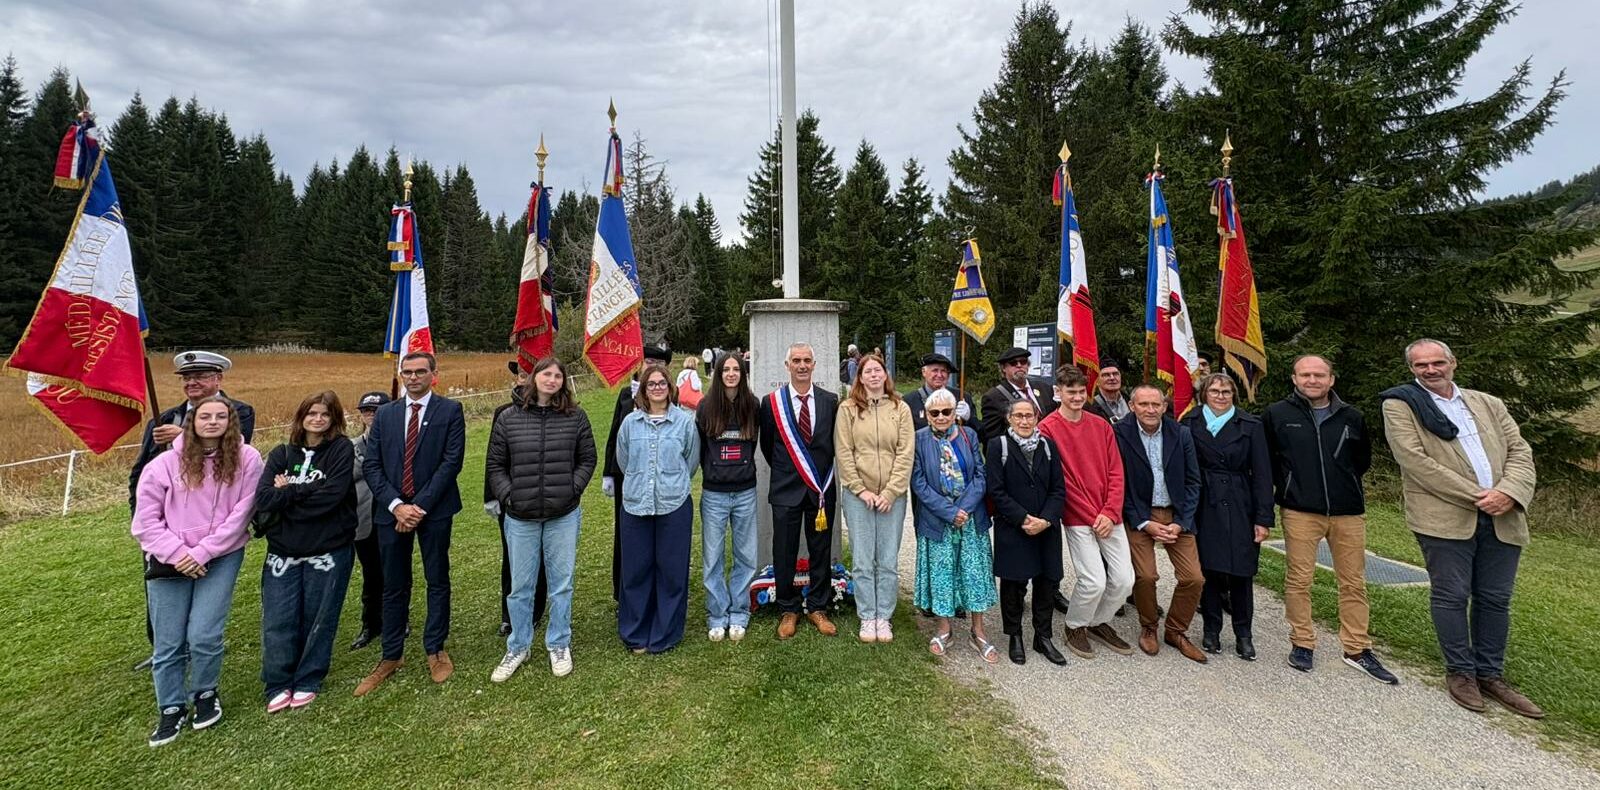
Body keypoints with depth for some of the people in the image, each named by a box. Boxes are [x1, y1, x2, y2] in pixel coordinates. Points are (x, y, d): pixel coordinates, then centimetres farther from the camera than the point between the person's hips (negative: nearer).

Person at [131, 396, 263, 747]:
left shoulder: (247, 460, -7)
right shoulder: (166, 463, -4)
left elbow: (240, 514, -8)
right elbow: (146, 518, -1)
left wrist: (201, 552, -12)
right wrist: (177, 552, -11)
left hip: (221, 558, -1)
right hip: (170, 560, 2)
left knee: (203, 636, -7)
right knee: (168, 644, 9)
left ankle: (205, 695, 22)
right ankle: (171, 709, 30)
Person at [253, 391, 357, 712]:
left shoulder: (342, 450, -5)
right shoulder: (281, 453, 6)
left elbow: (332, 496, -17)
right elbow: (263, 499, -6)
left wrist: (288, 492, -9)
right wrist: (307, 491, -16)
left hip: (329, 550, -3)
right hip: (283, 550, 3)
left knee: (318, 619, 8)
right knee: (277, 622, 6)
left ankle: (308, 682, 26)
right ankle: (278, 684, 25)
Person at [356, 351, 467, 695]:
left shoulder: (450, 411, -2)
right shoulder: (384, 415, 9)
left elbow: (452, 461, -9)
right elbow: (372, 466, 3)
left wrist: (421, 506, -14)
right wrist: (396, 505, -10)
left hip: (434, 511, -3)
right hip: (391, 511, 3)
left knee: (438, 582, 9)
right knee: (394, 586, 12)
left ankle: (435, 651, 24)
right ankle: (391, 657, 27)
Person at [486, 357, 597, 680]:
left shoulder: (576, 417, -1)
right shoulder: (508, 418, 0)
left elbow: (587, 459, 4)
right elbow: (495, 465, 5)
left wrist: (572, 490, -7)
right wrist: (507, 496, -5)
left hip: (564, 515, 0)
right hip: (520, 517, 1)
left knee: (561, 583, 10)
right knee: (520, 586, 13)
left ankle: (559, 645, 29)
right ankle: (517, 648, 32)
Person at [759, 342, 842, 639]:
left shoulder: (830, 401, 0)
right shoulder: (772, 402, -3)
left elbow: (836, 443, 8)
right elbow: (767, 446, 7)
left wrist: (824, 475, 7)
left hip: (822, 489, 1)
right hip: (786, 490, -1)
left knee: (821, 552, 12)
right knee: (784, 553, 8)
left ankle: (818, 608, 29)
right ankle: (788, 610, 26)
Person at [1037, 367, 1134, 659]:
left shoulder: (1101, 425, 7)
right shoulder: (1048, 428, -8)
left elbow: (1116, 472, 6)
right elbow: (1059, 480, -10)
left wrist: (1110, 513, -6)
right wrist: (1093, 517, -10)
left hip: (1109, 517, 5)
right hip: (1078, 519, -5)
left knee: (1124, 579, 6)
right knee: (1094, 581, -9)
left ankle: (1099, 621, 33)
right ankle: (1075, 627, 19)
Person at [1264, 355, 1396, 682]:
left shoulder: (1352, 417, 5)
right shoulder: (1276, 415, -2)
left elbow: (1363, 457, 19)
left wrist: (1343, 484, 13)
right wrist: (1286, 485, 6)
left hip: (1348, 511, 3)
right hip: (1300, 511, -3)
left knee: (1354, 582, 9)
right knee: (1298, 580, 2)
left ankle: (1357, 649, 21)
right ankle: (1301, 643, 15)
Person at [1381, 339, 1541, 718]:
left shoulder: (1489, 404, 16)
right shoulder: (1400, 405, -2)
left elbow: (1520, 451, 9)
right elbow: (1415, 460, -11)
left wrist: (1508, 493, -10)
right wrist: (1476, 497, -13)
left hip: (1502, 518, 5)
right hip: (1444, 517, -5)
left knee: (1495, 599, 11)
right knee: (1452, 596, 1)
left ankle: (1491, 674, 24)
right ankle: (1460, 672, 16)